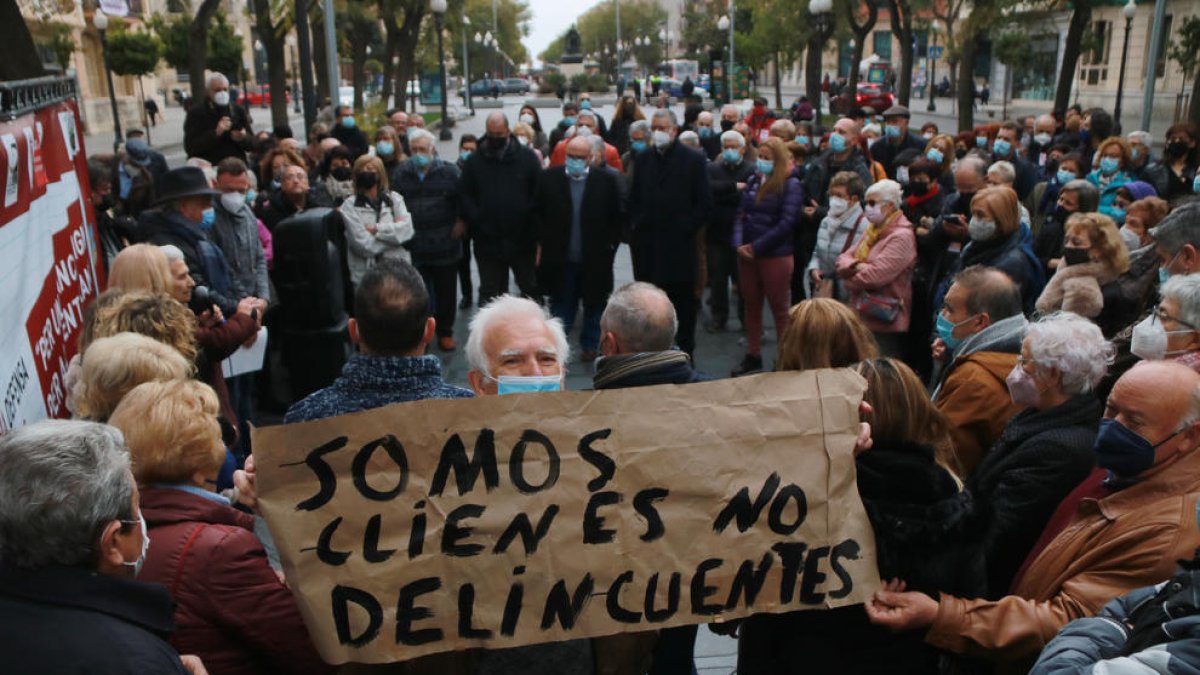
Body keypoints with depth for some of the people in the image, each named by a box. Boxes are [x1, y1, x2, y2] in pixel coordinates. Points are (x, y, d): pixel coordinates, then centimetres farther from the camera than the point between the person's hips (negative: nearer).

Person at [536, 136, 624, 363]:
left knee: (593, 303, 13)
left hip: (594, 259, 0)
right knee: (561, 304, 9)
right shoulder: (549, 178, -2)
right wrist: (541, 244, 0)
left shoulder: (607, 180, -5)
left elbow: (616, 219, 0)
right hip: (560, 258, 0)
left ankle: (590, 345, 29)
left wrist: (610, 246, -4)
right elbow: (538, 215, 3)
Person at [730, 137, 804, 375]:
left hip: (775, 255, -6)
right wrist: (739, 244, -7)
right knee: (751, 306, 12)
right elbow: (741, 214, 9)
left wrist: (756, 247, -15)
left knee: (780, 310, 3)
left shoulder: (790, 185, -7)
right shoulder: (752, 181, 11)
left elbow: (786, 223, -14)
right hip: (746, 254, 6)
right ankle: (752, 356, 23)